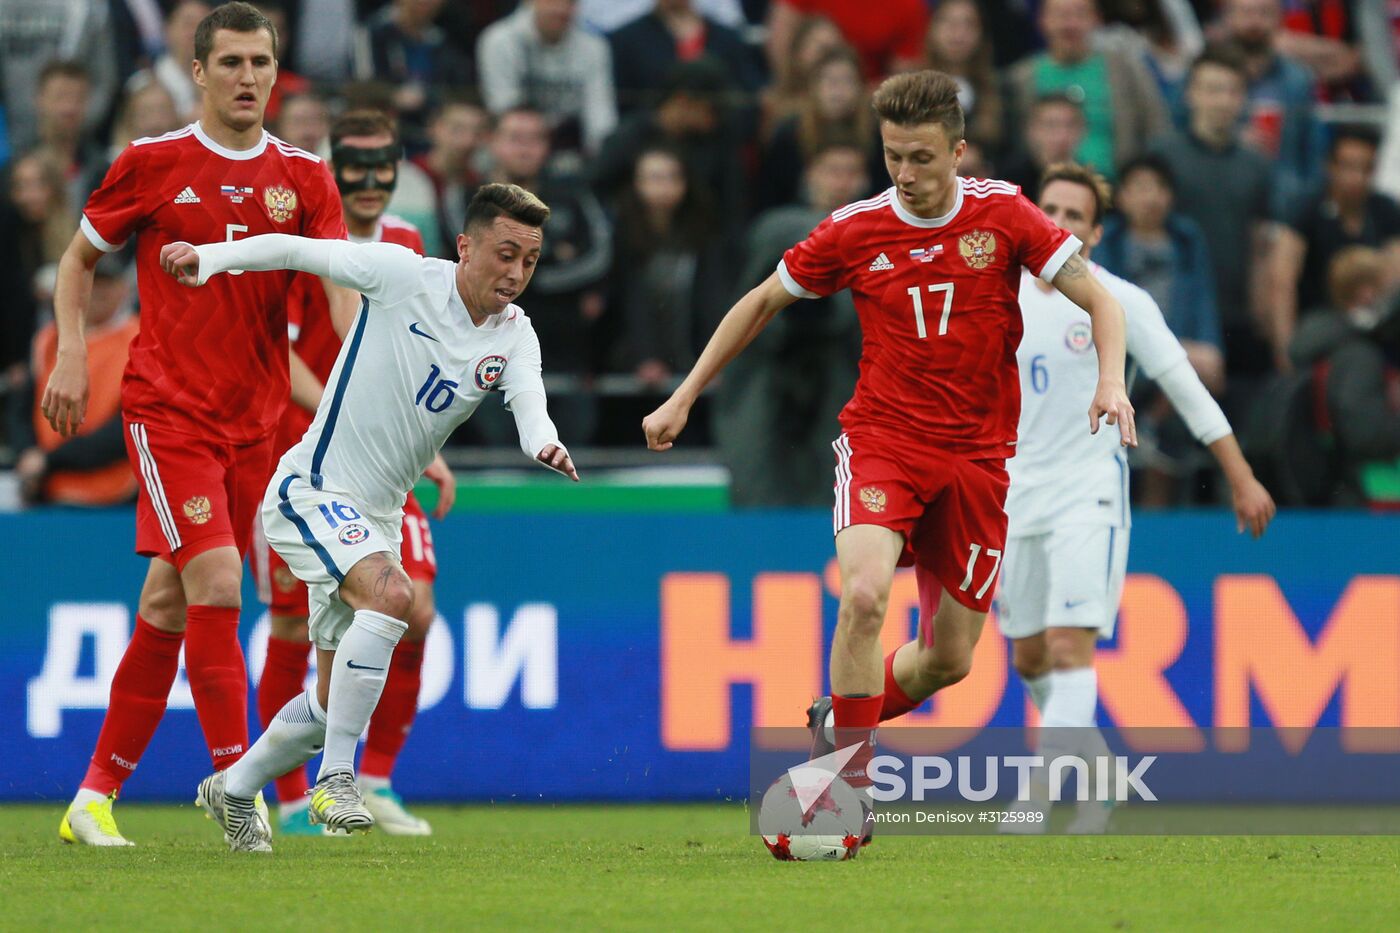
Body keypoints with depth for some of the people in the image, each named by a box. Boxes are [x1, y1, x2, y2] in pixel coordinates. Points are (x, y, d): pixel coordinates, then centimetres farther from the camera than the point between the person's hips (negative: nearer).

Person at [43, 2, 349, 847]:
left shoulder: (302, 177, 6)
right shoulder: (153, 164, -1)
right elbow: (80, 257, 11)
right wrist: (72, 353, -1)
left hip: (258, 417, 4)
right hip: (168, 409, -3)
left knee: (168, 603, 7)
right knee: (215, 583, -17)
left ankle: (97, 794, 16)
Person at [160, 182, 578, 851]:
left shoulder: (514, 336, 0)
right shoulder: (402, 276, -13)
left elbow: (530, 403, -17)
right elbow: (298, 251, -8)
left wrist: (545, 446, -39)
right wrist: (210, 257, -19)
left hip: (376, 518, 7)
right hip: (310, 493, -7)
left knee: (335, 704, 12)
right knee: (390, 594, -33)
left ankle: (232, 791, 37)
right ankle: (336, 779, -25)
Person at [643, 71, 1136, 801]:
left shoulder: (1002, 214, -5)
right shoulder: (856, 230, -4)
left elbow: (1099, 301, -3)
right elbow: (762, 303, 10)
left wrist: (1111, 382, -22)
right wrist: (682, 399, 8)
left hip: (976, 454, 1)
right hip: (882, 437, -1)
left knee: (950, 658, 3)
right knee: (865, 592, -29)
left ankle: (837, 723, 32)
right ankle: (847, 776, -17)